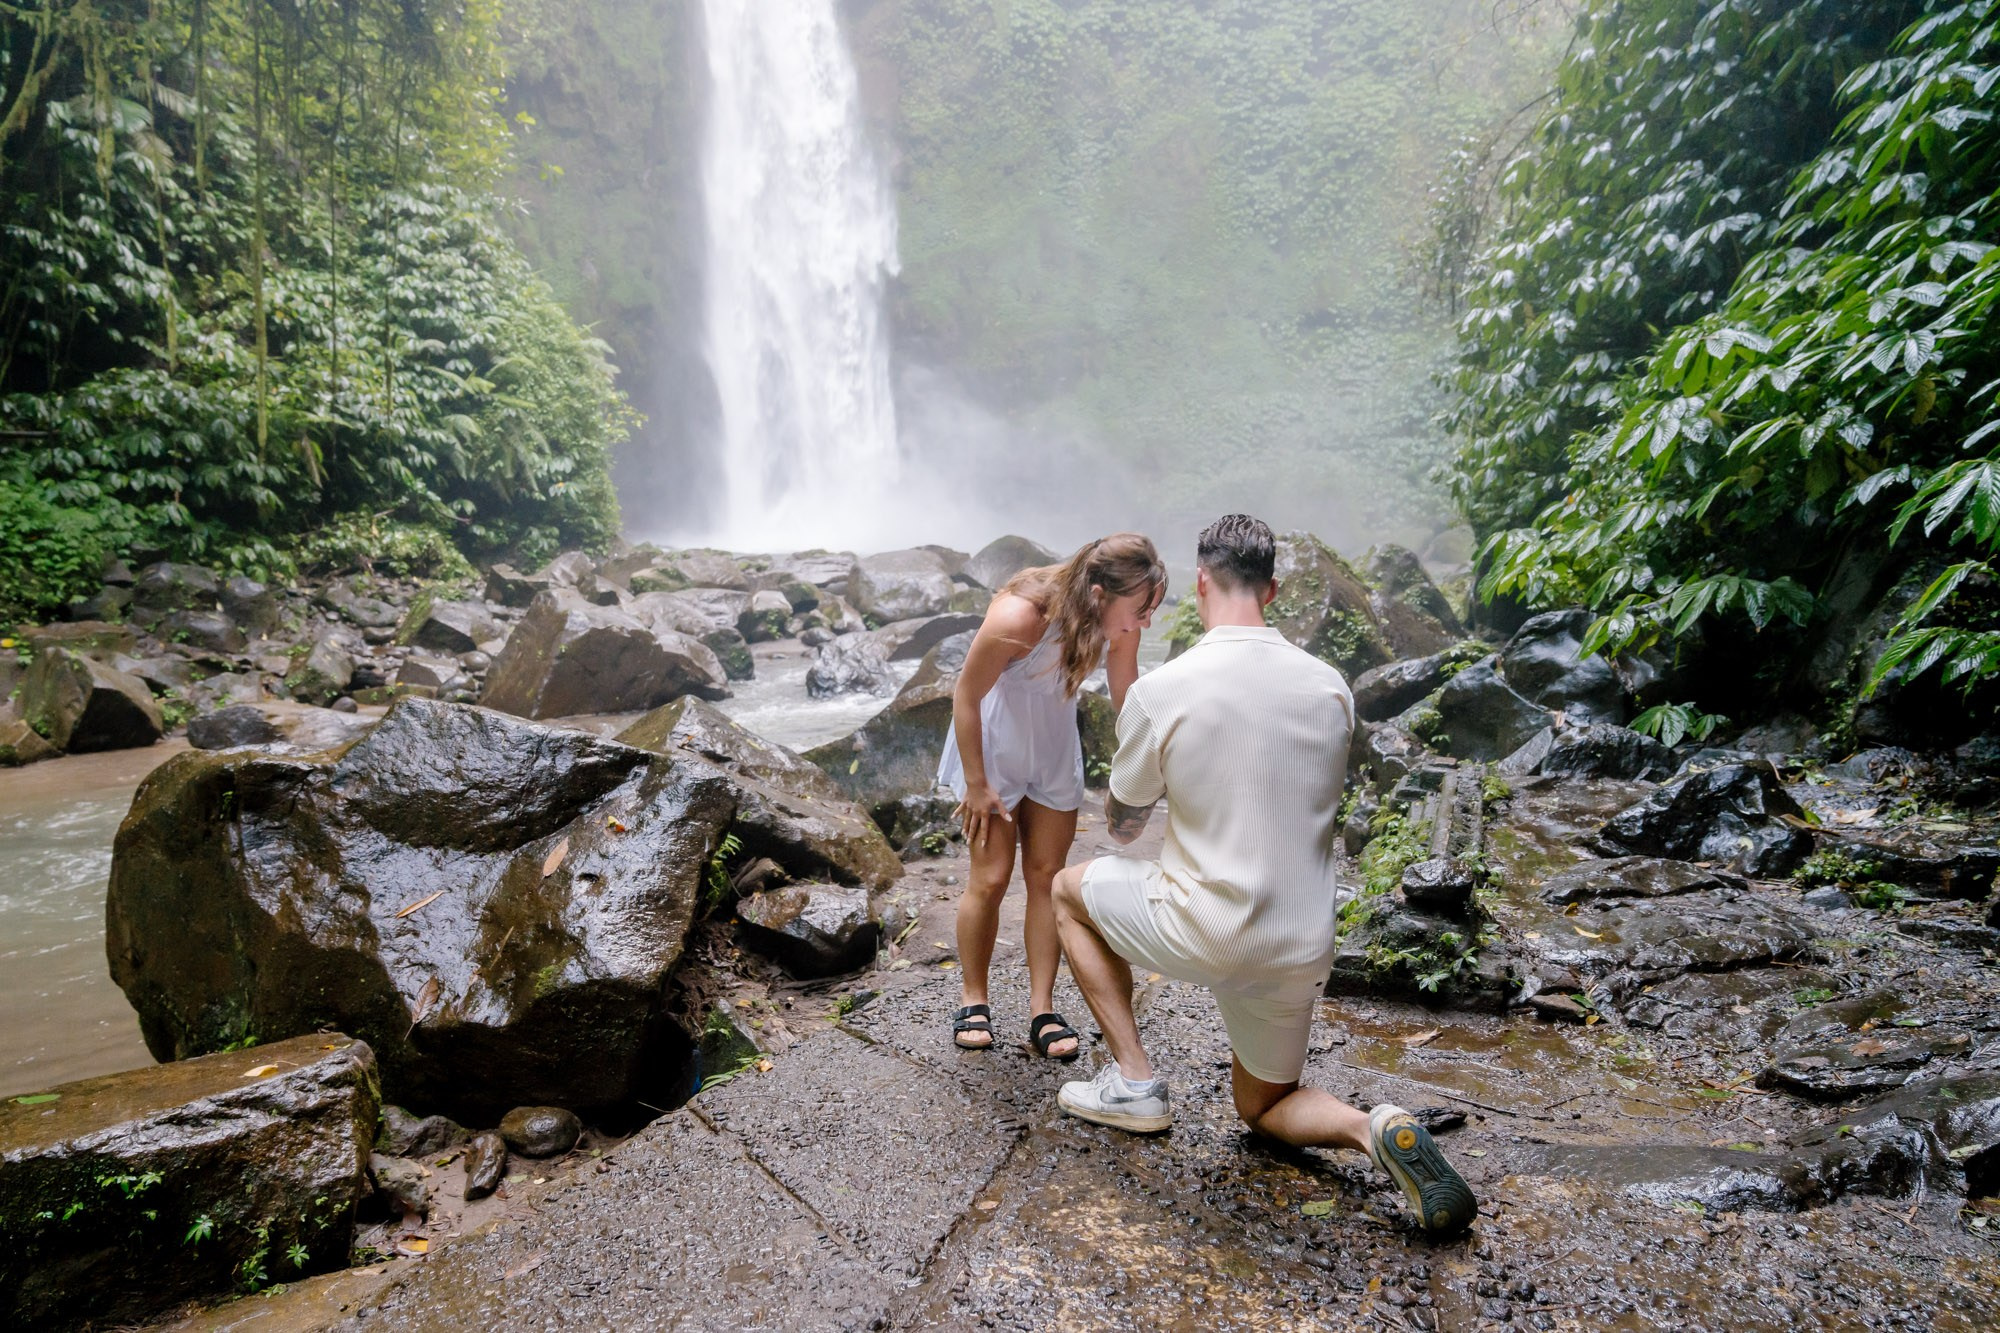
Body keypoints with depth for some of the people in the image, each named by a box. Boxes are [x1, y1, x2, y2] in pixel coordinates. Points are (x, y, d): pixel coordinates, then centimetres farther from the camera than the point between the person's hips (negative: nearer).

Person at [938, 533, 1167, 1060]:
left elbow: (1126, 699, -2)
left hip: (1054, 743, 5)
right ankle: (973, 1001, 20)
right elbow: (966, 698, -22)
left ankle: (1042, 1011, 17)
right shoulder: (1018, 617, -35)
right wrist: (976, 783, -14)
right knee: (991, 877, -1)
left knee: (1047, 875, 7)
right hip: (993, 739, -5)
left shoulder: (1119, 625, -20)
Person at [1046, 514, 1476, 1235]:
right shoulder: (1331, 686, -2)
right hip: (1303, 950, 5)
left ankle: (1133, 1081, 16)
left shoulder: (1159, 691, -15)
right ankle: (1375, 1129, -2)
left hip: (1205, 934, -5)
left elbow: (1121, 824, 0)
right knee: (1263, 1107, 29)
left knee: (1070, 888, 22)